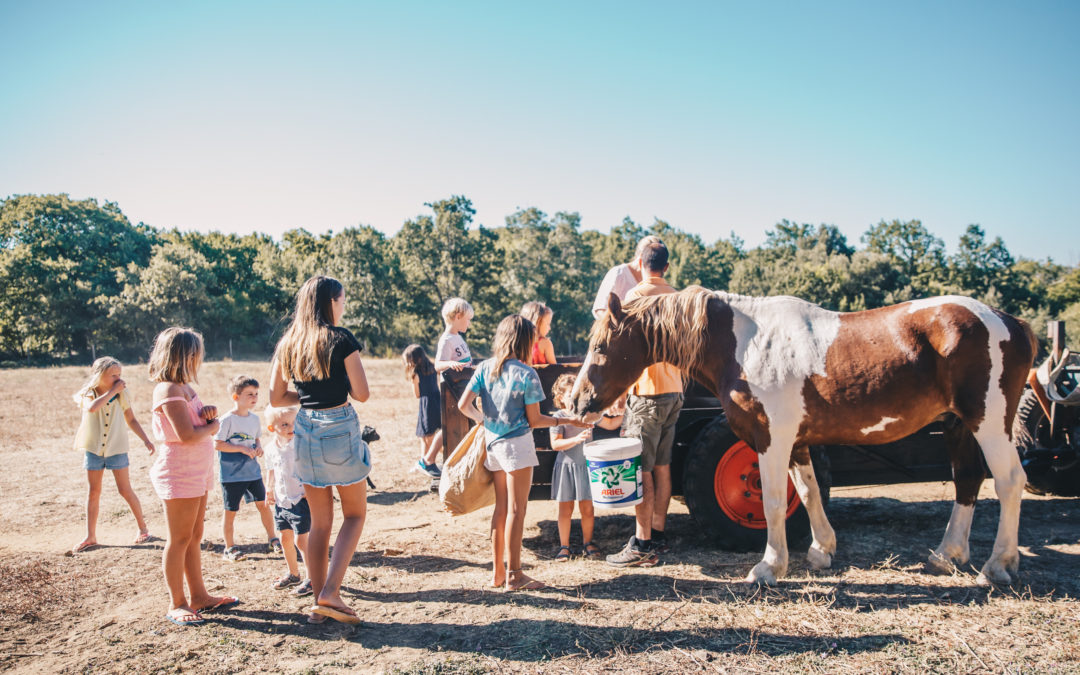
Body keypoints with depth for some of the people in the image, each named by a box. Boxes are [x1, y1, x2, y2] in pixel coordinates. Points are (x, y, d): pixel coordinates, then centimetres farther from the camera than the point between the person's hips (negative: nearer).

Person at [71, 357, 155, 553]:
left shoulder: (121, 394, -5)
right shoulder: (88, 394, -7)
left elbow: (131, 420, 5)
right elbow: (92, 408, -31)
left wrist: (146, 440, -3)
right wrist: (112, 391, -28)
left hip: (116, 448, -1)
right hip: (93, 449, 1)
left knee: (125, 490, 0)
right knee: (93, 492, 9)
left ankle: (143, 528, 13)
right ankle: (91, 537, 17)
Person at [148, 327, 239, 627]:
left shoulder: (183, 388, 14)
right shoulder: (169, 390, -17)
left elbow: (197, 423, 20)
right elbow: (187, 434, -25)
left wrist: (206, 413, -2)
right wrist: (214, 425, -8)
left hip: (196, 473, 10)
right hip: (179, 474, -10)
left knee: (194, 537, 15)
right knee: (179, 539, -1)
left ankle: (198, 595, 24)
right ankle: (176, 604, 9)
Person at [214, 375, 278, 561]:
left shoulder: (254, 419, 7)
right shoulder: (228, 420, -13)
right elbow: (217, 444, -15)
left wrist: (258, 447, -2)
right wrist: (242, 449, -20)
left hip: (253, 471, 6)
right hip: (231, 474, -6)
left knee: (264, 504, 7)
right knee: (230, 510, 3)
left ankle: (272, 539, 21)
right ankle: (229, 547, 16)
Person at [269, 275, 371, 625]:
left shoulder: (288, 343, 6)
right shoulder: (341, 339, -10)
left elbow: (276, 398, 10)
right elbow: (361, 393, -10)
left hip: (305, 431, 5)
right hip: (339, 430, -5)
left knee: (320, 521, 15)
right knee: (355, 514, 11)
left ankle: (319, 602, 19)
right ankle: (330, 592, -2)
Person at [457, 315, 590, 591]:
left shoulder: (485, 368, 2)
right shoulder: (526, 374, -13)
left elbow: (464, 405, -3)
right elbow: (534, 420, -9)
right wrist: (565, 421, 3)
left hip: (493, 443, 6)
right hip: (517, 444, -6)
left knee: (501, 507, 15)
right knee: (516, 510, 1)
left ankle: (497, 571, 20)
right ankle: (514, 575, 7)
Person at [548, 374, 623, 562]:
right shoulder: (559, 417, -8)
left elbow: (610, 424, 14)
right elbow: (555, 444, -16)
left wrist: (623, 414, -2)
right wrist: (576, 439, -28)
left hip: (585, 465, 3)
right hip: (566, 467, -3)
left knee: (587, 508, 6)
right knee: (565, 509, 6)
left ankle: (588, 543, 22)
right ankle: (564, 546, 18)